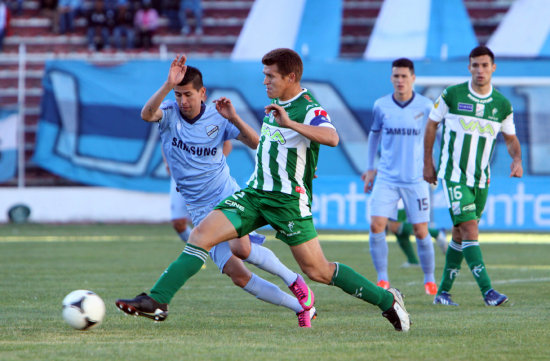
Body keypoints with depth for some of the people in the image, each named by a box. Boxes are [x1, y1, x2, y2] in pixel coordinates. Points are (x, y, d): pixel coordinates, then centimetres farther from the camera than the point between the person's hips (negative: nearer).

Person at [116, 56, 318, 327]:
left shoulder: (217, 118, -3)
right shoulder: (170, 114, -5)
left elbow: (255, 143, -7)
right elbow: (147, 114, -28)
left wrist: (234, 118, -22)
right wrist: (168, 85, -42)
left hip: (227, 195, -2)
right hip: (200, 210, 2)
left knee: (240, 249, -31)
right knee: (237, 274, -8)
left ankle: (292, 279, -4)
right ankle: (301, 307, 5)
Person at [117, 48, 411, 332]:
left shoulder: (309, 109, -15)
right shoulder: (277, 103, 11)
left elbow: (331, 138, -37)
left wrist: (290, 123, -45)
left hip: (289, 201, -7)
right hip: (256, 192, 7)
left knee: (317, 271, -3)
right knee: (202, 233, -9)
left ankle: (386, 300, 15)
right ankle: (157, 300, -12)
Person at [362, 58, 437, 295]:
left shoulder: (425, 106, -4)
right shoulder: (381, 106, 1)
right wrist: (370, 168, 16)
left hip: (416, 178, -1)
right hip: (387, 177, 1)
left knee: (421, 231, 0)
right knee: (376, 225, -12)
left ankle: (430, 280, 18)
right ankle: (382, 280, -1)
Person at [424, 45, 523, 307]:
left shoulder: (502, 104, 2)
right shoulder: (452, 95, -7)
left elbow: (511, 138, 14)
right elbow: (431, 125, 5)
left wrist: (517, 160, -7)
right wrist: (428, 164, 5)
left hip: (481, 178, 4)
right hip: (453, 174, -4)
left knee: (460, 234, 10)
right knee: (469, 229, -16)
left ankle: (443, 292, 21)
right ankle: (487, 291, -23)